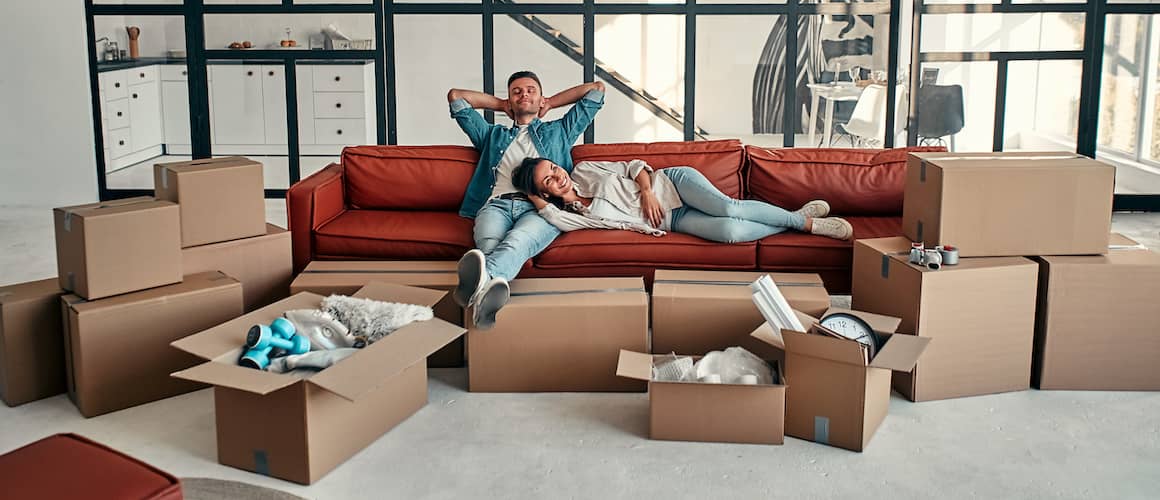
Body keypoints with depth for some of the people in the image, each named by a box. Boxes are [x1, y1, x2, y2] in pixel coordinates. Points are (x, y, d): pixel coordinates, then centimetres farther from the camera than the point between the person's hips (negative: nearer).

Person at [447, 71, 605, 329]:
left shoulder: (559, 131, 37)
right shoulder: (493, 135, 40)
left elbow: (597, 89, 38)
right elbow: (456, 96, 44)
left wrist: (551, 103, 45)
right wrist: (501, 104, 49)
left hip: (541, 207, -2)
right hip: (496, 204, 3)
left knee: (517, 242, -41)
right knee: (490, 245, -37)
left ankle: (481, 280, -73)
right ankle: (486, 286, -69)